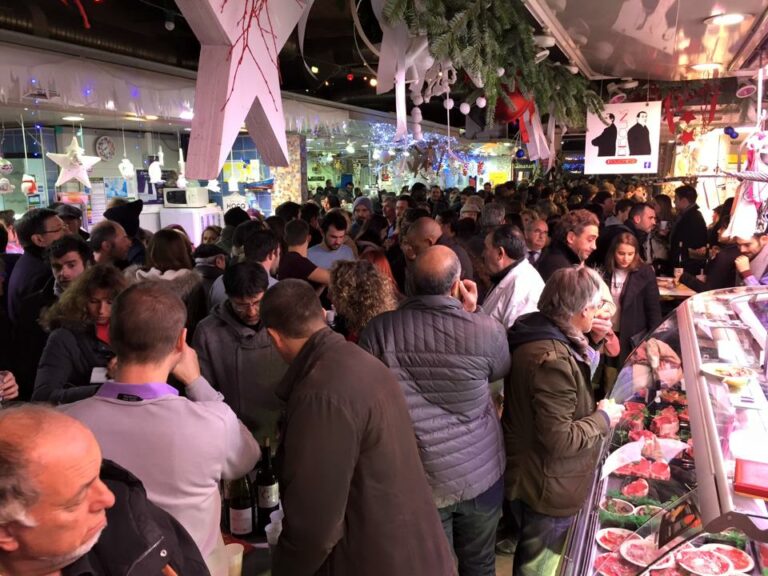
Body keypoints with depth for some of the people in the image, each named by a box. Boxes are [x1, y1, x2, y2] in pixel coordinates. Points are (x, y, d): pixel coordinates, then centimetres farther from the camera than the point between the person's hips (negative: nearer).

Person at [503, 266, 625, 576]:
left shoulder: (538, 335, -1)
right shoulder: (554, 360, -33)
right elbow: (559, 439, -30)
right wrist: (603, 418, -15)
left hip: (528, 476, 10)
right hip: (546, 489, -9)